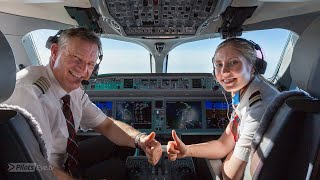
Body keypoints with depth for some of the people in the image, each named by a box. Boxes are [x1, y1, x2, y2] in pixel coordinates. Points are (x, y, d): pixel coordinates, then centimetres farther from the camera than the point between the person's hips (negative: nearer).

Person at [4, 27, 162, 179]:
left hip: (67, 157, 7)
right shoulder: (27, 91, -29)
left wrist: (140, 139, -17)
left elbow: (107, 125, -1)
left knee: (124, 147, 3)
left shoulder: (74, 89, -6)